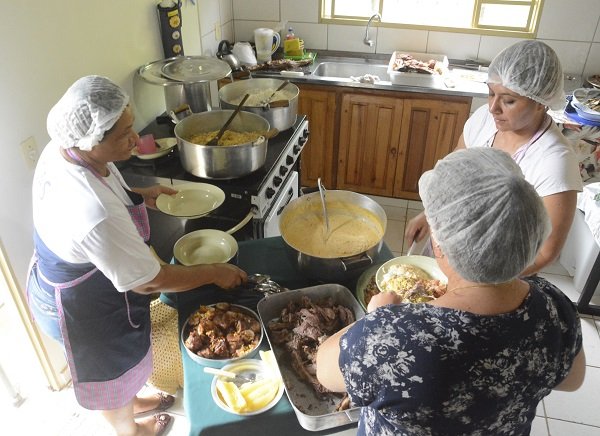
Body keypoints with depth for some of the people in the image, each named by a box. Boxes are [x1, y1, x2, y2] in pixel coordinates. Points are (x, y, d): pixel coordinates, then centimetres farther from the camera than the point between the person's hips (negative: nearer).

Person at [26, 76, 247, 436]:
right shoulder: (96, 215, -43)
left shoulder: (61, 150, -16)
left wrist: (139, 196, -1)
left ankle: (132, 402, 65)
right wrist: (216, 272, -19)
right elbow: (148, 282, -31)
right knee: (113, 373, 24)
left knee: (122, 360, 34)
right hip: (84, 311, -8)